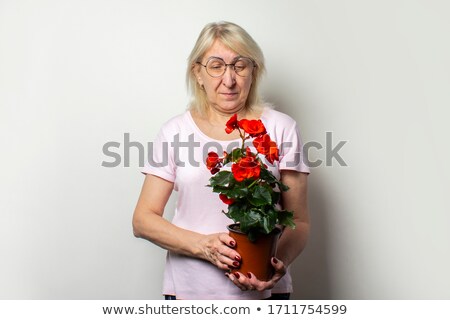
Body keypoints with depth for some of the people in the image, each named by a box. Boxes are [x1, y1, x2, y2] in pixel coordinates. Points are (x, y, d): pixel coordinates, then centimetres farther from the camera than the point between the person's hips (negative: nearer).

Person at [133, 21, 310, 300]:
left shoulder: (281, 128, -1)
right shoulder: (176, 131, 1)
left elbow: (299, 221, -1)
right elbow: (143, 220, -2)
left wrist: (280, 262, -20)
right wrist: (202, 245, -18)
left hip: (264, 291, 0)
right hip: (189, 288, 1)